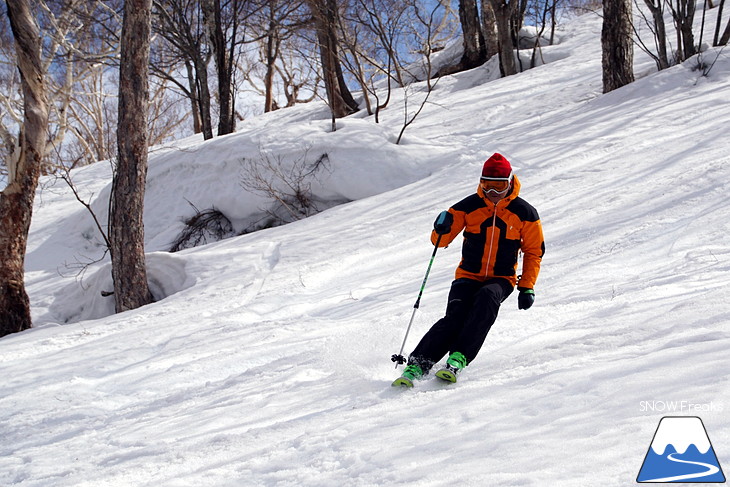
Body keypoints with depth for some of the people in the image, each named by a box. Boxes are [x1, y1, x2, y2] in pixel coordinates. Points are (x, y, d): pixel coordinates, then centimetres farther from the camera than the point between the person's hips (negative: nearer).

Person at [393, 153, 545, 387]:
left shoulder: (524, 213, -2)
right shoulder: (469, 206, -2)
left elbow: (534, 252, 7)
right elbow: (440, 241, 1)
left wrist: (527, 287, -2)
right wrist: (442, 229, -23)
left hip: (501, 280, 0)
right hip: (468, 276, 0)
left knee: (487, 298, -35)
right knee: (455, 318, -24)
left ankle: (458, 359, -38)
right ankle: (417, 365, -23)